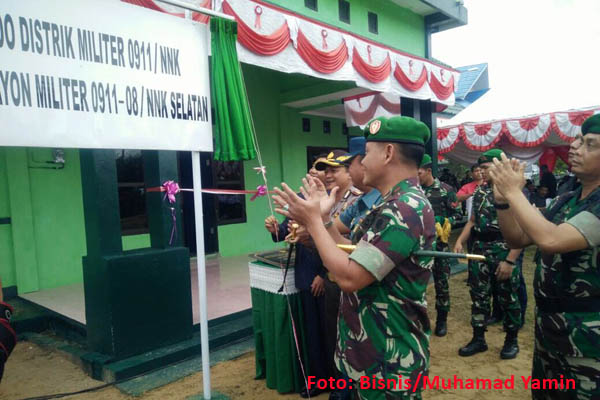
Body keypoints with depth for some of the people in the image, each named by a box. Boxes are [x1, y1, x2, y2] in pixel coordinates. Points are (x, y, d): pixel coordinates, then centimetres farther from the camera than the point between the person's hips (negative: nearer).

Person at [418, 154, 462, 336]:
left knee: (441, 282, 6)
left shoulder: (445, 190, -4)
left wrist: (441, 222, -16)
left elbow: (458, 214, -2)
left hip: (438, 243, -3)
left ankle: (442, 320, 20)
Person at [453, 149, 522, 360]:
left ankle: (511, 340, 28)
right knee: (478, 296, 11)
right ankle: (478, 338, 24)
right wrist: (460, 241, 1)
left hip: (504, 252, -5)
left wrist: (509, 260, -18)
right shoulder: (479, 192, 9)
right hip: (479, 250, 6)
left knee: (507, 298, 8)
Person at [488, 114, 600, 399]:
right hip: (548, 326, 7)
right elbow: (518, 238, 7)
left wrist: (513, 191, -24)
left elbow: (550, 240, -33)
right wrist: (503, 200, -9)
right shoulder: (565, 201, 5)